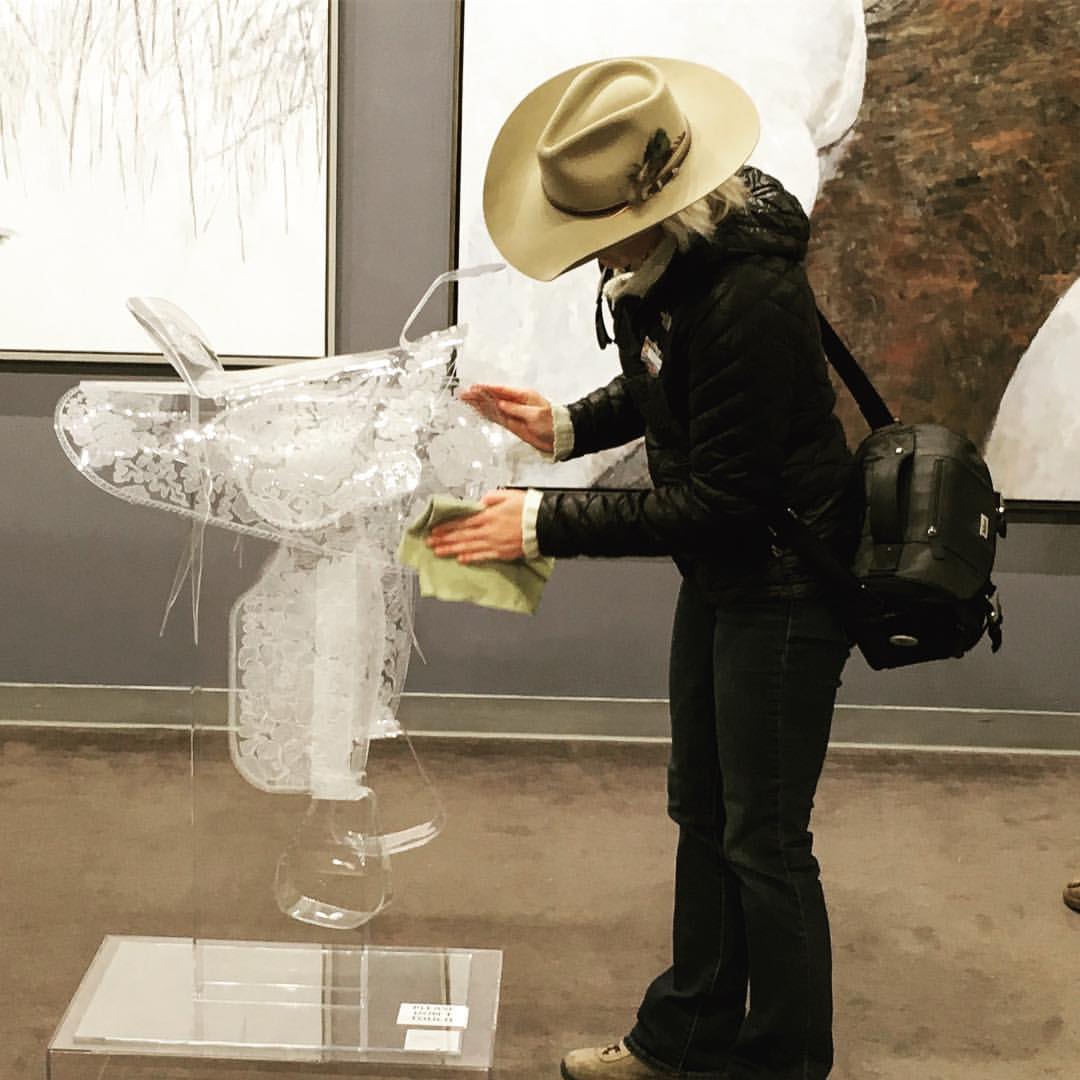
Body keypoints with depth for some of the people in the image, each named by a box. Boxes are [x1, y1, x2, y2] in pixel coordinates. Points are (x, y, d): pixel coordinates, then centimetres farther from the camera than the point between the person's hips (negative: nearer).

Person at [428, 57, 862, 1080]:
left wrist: (546, 523, -23)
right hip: (720, 574, 10)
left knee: (763, 840, 2)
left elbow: (716, 501, -26)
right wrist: (567, 424, -1)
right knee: (701, 810, 19)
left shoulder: (751, 296, -30)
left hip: (785, 582, -9)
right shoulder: (660, 265, -3)